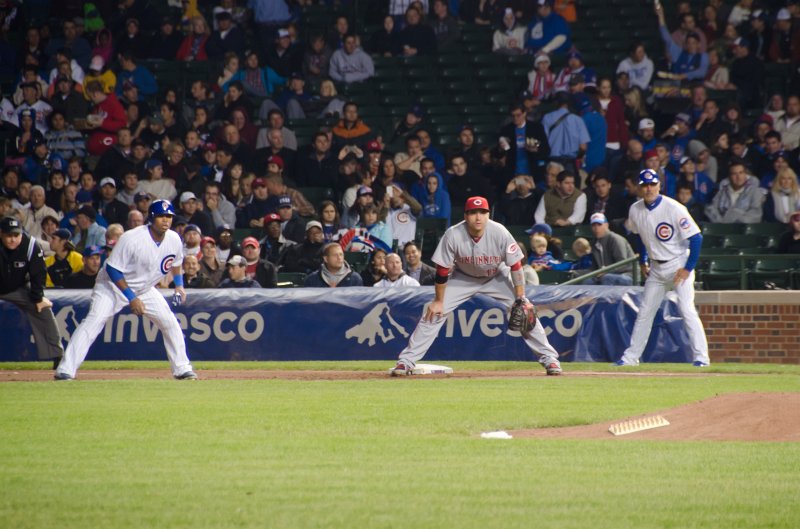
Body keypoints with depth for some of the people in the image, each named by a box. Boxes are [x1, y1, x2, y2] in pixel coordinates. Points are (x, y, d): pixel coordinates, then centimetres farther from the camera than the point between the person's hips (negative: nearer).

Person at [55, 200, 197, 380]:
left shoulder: (174, 240, -10)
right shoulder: (132, 239, -29)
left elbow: (175, 262, 14)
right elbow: (112, 269, -24)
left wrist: (179, 285, 3)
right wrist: (132, 298, -26)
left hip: (145, 289, 6)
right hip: (113, 285, -6)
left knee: (170, 323, -1)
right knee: (94, 321, -23)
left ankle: (182, 369, 16)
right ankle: (65, 370, -27)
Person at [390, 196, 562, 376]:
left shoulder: (499, 233, -28)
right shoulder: (453, 235, -29)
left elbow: (516, 266, -20)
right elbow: (442, 270, -18)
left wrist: (521, 298, -21)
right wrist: (438, 301, -14)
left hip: (497, 277, 0)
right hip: (463, 278, 0)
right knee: (433, 312, -11)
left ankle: (549, 358, 0)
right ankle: (406, 361, -4)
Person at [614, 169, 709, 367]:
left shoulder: (674, 209, -20)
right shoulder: (636, 210, -2)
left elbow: (696, 238, -19)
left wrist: (688, 269, -20)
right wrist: (643, 261, 15)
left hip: (679, 265, -6)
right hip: (656, 268, 6)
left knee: (687, 309, -15)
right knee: (644, 312, 9)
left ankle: (701, 356, -14)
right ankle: (630, 357, 16)